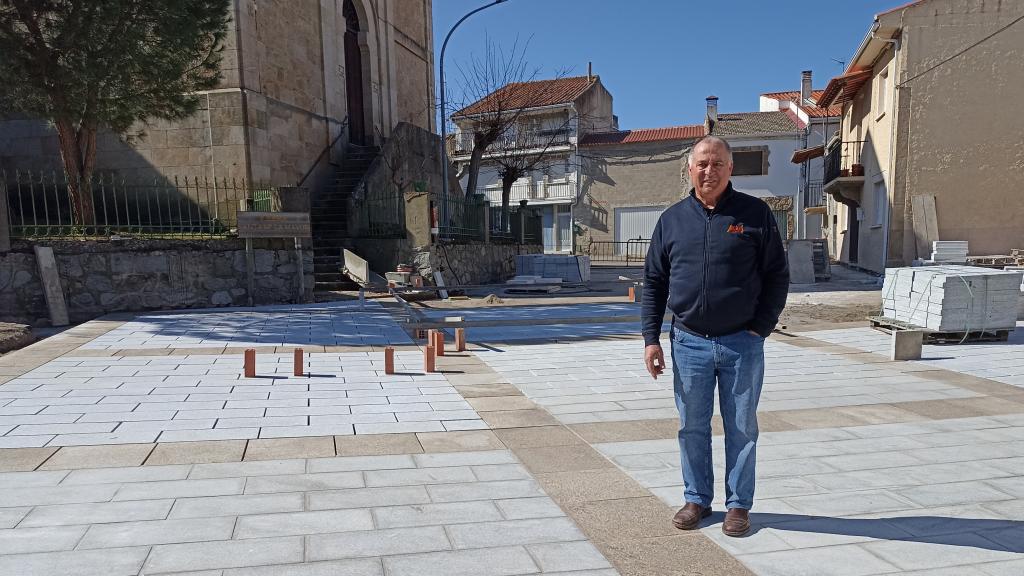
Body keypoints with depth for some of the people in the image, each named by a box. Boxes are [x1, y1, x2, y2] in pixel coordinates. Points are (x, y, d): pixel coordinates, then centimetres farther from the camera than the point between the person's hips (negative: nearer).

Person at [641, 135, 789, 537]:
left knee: (742, 428, 9)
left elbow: (777, 276, 3)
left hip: (742, 343, -1)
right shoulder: (672, 219, 6)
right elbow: (653, 283, 7)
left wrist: (761, 327, -6)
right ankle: (697, 499, 26)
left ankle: (738, 504, 24)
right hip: (689, 342, 2)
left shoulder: (755, 213, 0)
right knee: (693, 427, 11)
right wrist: (651, 338, 1)